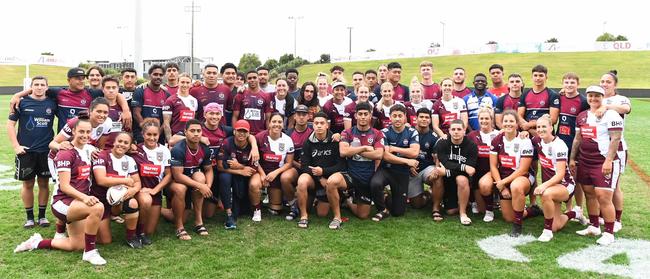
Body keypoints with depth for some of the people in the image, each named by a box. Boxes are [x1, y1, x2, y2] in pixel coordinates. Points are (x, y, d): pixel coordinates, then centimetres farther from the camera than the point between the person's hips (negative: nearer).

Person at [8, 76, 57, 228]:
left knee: (44, 183, 7)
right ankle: (29, 217, 18)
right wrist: (16, 146, -6)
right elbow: (10, 124, 1)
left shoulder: (52, 103, 3)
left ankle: (42, 215, 19)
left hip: (46, 151, 1)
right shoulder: (22, 102, -1)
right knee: (28, 184, 6)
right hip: (26, 151, -1)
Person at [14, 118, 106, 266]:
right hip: (63, 202, -8)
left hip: (78, 202, 9)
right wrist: (84, 197, -37)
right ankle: (90, 252, -20)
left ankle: (37, 243, 31)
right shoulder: (66, 153, -17)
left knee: (76, 246, 13)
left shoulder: (88, 149, 4)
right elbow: (64, 186, -22)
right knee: (97, 207, -36)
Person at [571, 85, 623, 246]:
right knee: (589, 194, 13)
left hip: (604, 163, -7)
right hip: (584, 162, 7)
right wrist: (572, 158, 15)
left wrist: (608, 161, -19)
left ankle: (609, 233, 2)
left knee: (604, 198, -8)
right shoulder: (582, 116, 13)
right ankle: (594, 227, 25)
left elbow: (616, 139, -13)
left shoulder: (611, 115, -8)